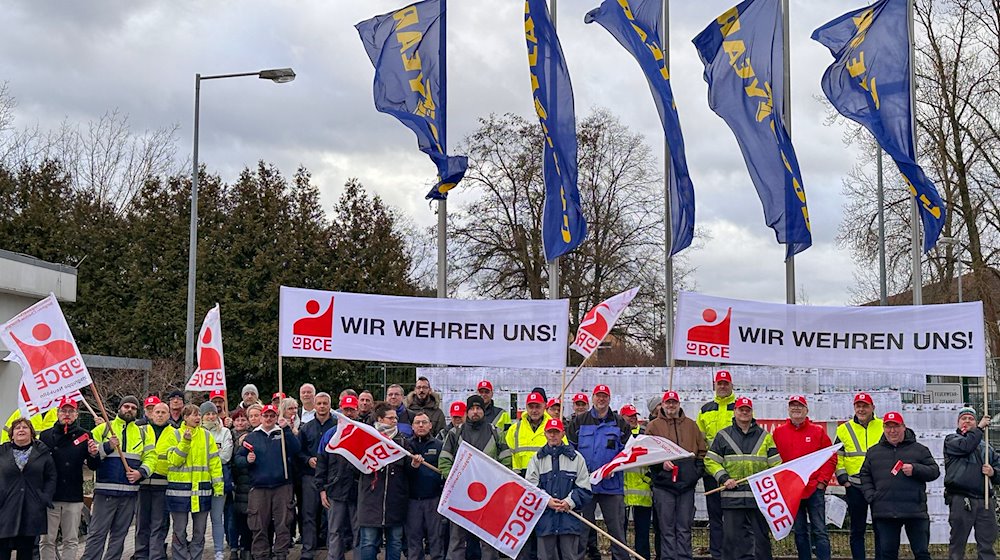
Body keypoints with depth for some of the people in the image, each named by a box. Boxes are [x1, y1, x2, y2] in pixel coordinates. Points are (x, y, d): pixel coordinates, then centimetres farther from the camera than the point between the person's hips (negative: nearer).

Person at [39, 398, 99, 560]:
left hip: (74, 498, 0)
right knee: (47, 540, 2)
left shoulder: (84, 436, 6)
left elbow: (93, 467, 7)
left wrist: (93, 455, -14)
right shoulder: (45, 436, 6)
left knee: (71, 541, 6)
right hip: (49, 497, 0)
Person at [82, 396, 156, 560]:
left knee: (119, 534, 9)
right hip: (105, 490, -3)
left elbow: (151, 457, 8)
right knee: (97, 533, -5)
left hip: (130, 492, 3)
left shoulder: (142, 433, 14)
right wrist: (107, 447, -17)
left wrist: (141, 472, -8)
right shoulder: (103, 429, 5)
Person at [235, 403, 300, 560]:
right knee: (259, 526, 2)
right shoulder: (252, 437, 13)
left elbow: (295, 450, -8)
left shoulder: (283, 434, 9)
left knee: (283, 524, 0)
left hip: (282, 487, -1)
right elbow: (238, 458, 12)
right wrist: (247, 460, -9)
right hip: (258, 487, 1)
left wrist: (286, 429, -13)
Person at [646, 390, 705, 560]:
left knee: (684, 527, 4)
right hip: (663, 483, -2)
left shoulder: (691, 425, 15)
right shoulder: (654, 426, 6)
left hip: (687, 483, 2)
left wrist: (698, 470, 4)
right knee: (667, 527, -1)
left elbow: (702, 450, 17)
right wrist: (661, 463, -14)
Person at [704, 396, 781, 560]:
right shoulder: (723, 436, 9)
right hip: (732, 496, -1)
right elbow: (710, 460, 8)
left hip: (759, 496, 1)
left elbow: (776, 463, 11)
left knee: (761, 536, 4)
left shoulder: (765, 436, 12)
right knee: (732, 536, 0)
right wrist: (723, 478, -6)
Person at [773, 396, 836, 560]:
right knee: (799, 532, 8)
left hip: (815, 489, -2)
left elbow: (831, 457, 3)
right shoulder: (779, 432, 7)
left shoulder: (818, 431, 4)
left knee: (819, 531, -4)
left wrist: (822, 481, -4)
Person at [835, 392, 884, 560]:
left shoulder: (883, 427, 5)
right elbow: (837, 457, 7)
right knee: (857, 530, 7)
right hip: (855, 487, 0)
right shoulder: (844, 429, 6)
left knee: (881, 528, 4)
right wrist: (842, 478, -3)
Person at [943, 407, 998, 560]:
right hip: (960, 501, -4)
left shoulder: (987, 447, 22)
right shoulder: (951, 439, 10)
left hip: (985, 501, 4)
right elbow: (966, 446, -12)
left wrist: (993, 472, -1)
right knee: (957, 543, 0)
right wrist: (980, 428, -3)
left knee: (987, 545, 2)